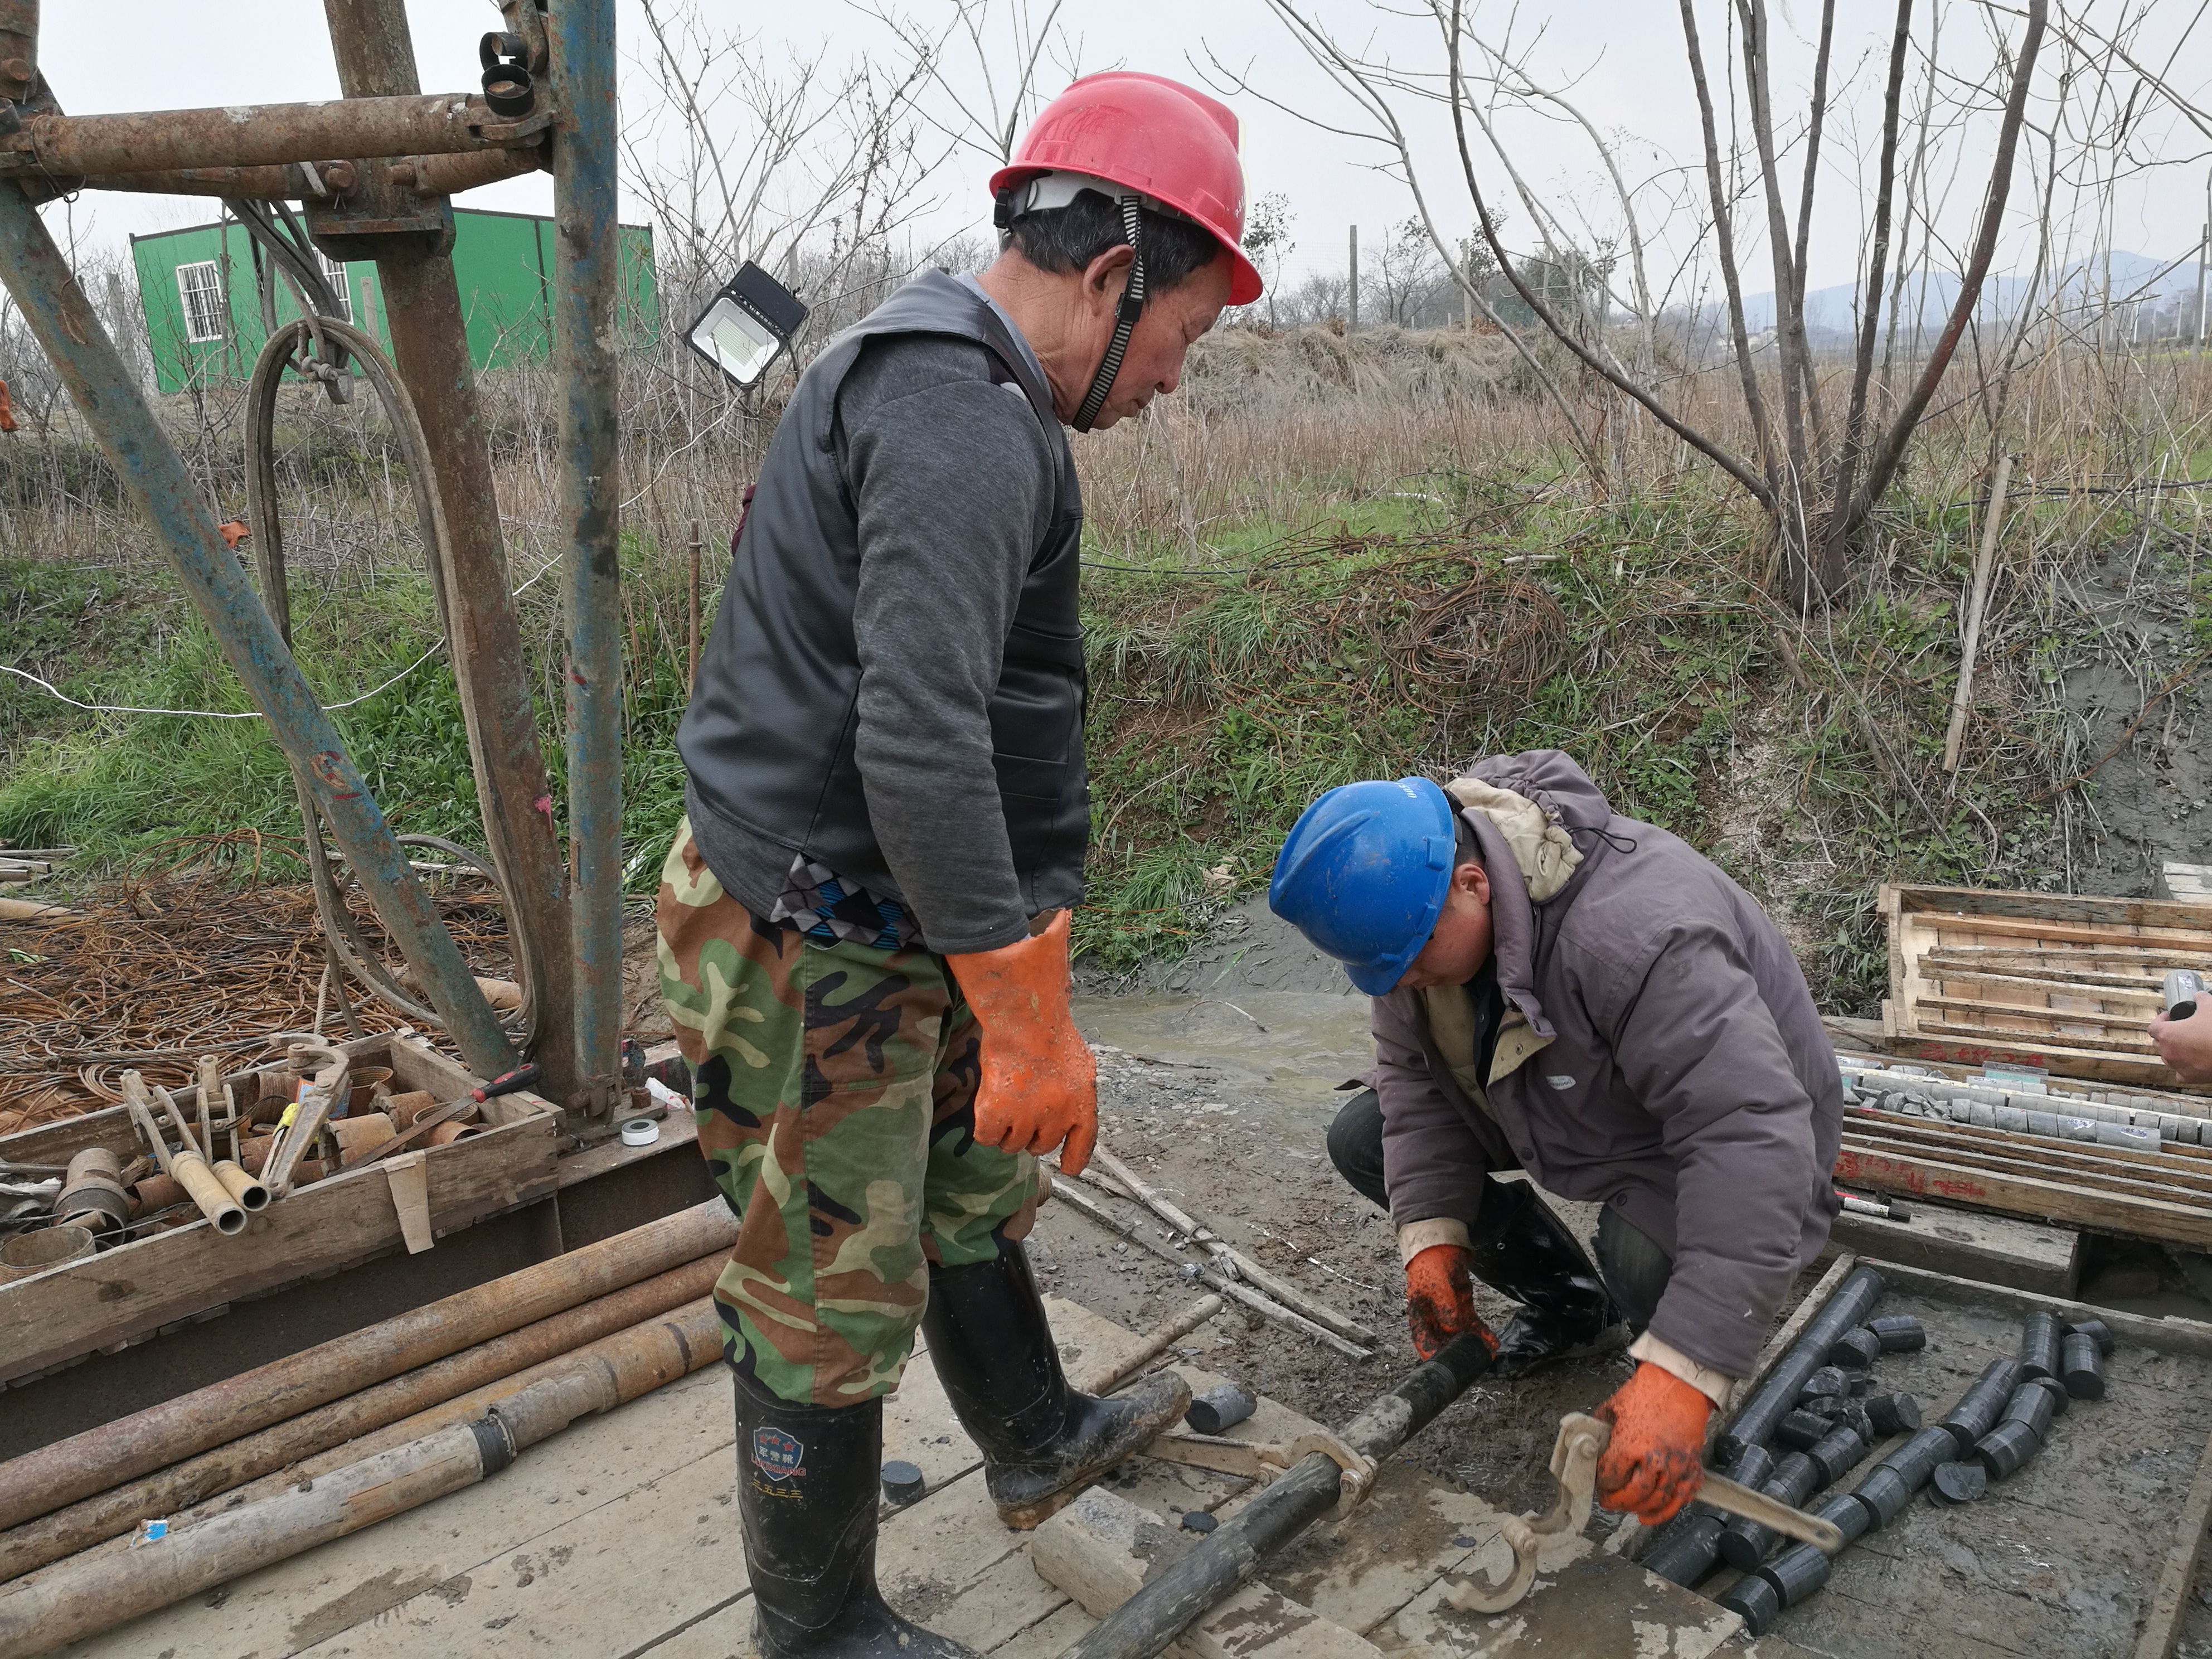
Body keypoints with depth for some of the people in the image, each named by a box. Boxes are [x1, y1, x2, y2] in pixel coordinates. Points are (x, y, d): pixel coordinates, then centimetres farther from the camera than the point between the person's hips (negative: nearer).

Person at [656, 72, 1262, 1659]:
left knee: (972, 1187, 26)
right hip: (811, 951, -11)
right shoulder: (968, 421, -23)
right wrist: (1030, 1011, -25)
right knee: (836, 1300, 7)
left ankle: (1040, 1440, 50)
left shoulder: (924, 372, 13)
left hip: (881, 925, 11)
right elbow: (918, 739, -32)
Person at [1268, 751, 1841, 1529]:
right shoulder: (1409, 901, -17)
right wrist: (1432, 1232, -18)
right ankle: (1567, 1304, 13)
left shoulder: (1632, 936, -42)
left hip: (1713, 1122, -7)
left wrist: (1680, 1377, -49)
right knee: (1363, 1138, -5)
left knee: (1648, 1262, -37)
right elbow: (1411, 1071, -6)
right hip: (1560, 1106, 7)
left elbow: (1753, 1140, -45)